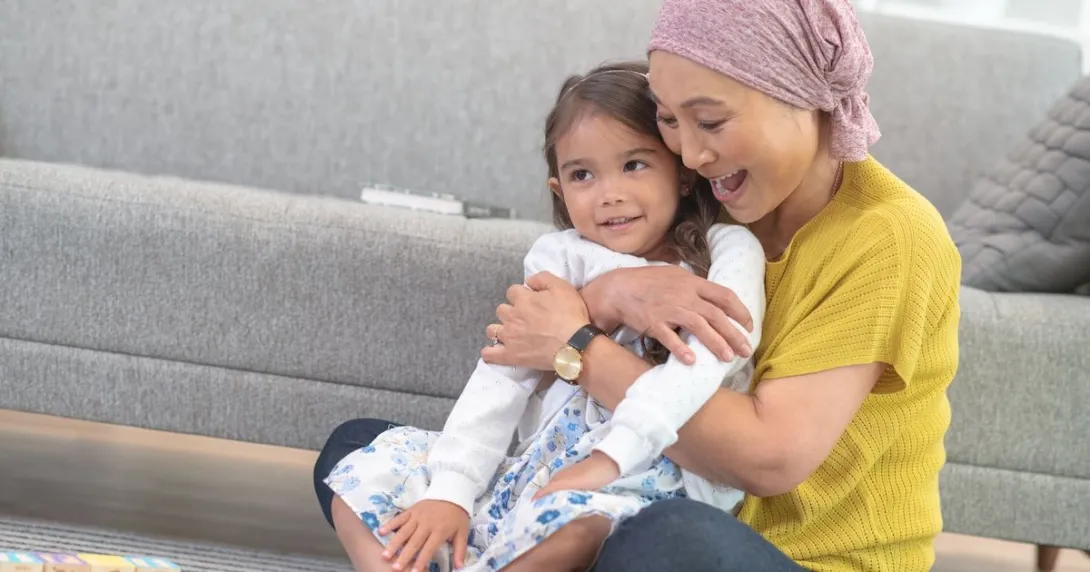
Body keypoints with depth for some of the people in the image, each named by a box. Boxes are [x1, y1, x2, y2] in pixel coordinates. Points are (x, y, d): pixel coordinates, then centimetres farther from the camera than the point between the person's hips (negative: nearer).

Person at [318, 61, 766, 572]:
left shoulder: (726, 251, -1)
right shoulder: (561, 259, 10)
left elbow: (708, 358, -18)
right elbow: (502, 374, 1)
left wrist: (610, 456, -27)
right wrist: (451, 490, -11)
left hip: (646, 489, -5)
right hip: (540, 472, 5)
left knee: (571, 520, -39)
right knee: (370, 471, -5)